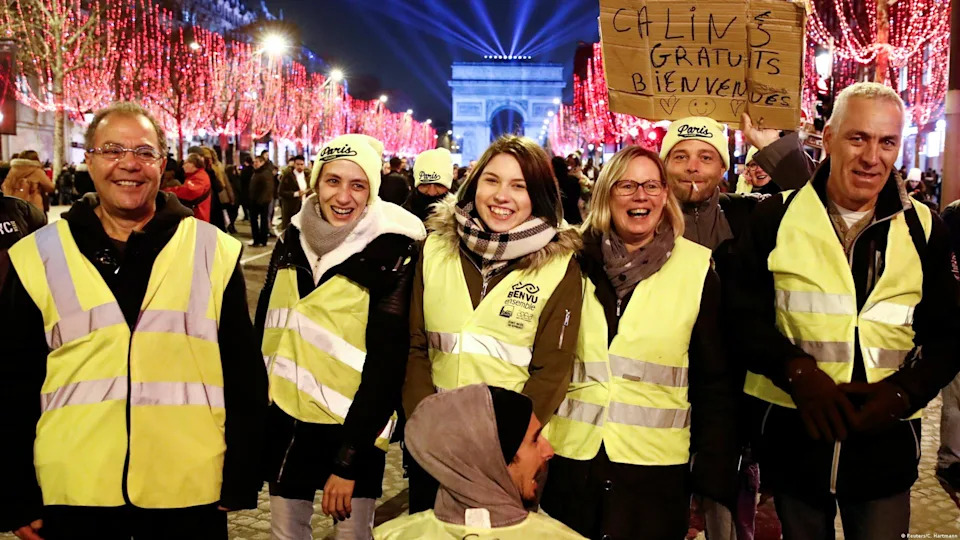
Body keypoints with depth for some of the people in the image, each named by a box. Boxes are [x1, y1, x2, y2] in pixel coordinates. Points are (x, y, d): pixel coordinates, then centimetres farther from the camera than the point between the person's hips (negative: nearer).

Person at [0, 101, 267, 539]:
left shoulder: (215, 252, 0)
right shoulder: (37, 257, 2)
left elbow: (243, 375, 3)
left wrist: (240, 481, 2)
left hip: (190, 491, 0)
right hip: (73, 492, 1)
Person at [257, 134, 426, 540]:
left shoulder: (391, 254, -13)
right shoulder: (294, 238, 2)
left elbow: (386, 363, -15)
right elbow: (265, 326, 10)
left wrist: (347, 461, -18)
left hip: (353, 426, -4)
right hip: (285, 415, 5)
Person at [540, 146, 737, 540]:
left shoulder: (696, 269, -3)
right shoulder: (577, 263, 2)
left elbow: (715, 380, 0)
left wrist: (713, 471, -2)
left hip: (654, 466, -1)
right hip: (573, 460, 2)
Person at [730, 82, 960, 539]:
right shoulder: (776, 219, -1)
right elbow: (745, 317, -3)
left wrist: (902, 391, -15)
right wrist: (799, 371, -19)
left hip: (885, 440, 1)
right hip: (793, 436, 0)